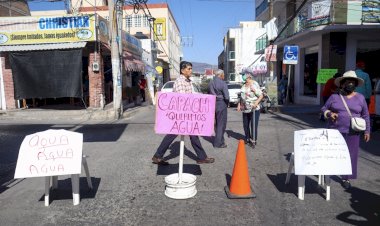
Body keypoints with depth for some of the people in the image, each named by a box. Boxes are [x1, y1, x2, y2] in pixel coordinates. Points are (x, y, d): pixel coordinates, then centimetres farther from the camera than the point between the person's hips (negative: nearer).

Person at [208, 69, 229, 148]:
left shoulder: (210, 83, 8)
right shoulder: (223, 83, -13)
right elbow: (226, 97, -17)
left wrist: (212, 102, 12)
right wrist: (227, 103, 0)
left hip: (213, 104, 7)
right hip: (221, 104, -7)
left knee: (217, 123, 19)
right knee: (221, 124, 2)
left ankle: (219, 140, 28)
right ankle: (218, 143, 6)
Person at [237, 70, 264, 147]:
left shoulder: (254, 84, -11)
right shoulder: (244, 85, 10)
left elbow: (261, 95, -13)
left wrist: (256, 103, -26)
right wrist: (239, 104, 11)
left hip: (254, 109, -7)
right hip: (245, 109, 7)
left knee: (253, 125, -2)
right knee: (245, 125, 13)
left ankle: (253, 141, 9)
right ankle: (247, 139, 28)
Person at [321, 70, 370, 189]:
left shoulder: (360, 98, 3)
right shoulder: (334, 97, 0)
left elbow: (365, 115, 8)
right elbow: (324, 109, 6)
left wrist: (367, 131, 6)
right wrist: (330, 113, -15)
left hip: (352, 133, 1)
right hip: (334, 131, -1)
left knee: (350, 155, 5)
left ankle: (346, 179, 19)